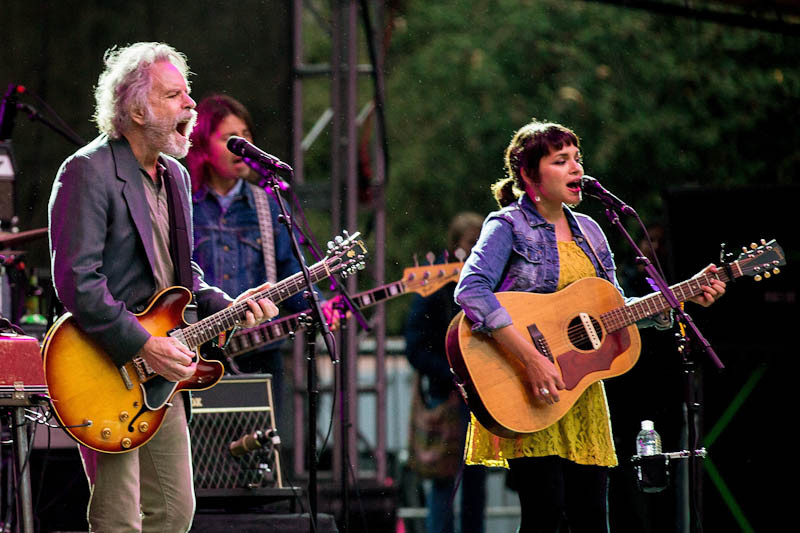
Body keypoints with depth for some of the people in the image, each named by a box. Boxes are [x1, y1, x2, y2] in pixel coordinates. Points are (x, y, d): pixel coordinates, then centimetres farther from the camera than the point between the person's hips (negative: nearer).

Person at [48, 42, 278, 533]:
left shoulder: (174, 177, 16)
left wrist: (226, 307, 6)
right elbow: (75, 281, -21)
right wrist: (144, 347, -22)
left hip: (161, 378, 9)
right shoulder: (88, 172, -14)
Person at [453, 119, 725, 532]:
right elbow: (471, 291, -24)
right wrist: (532, 358, -31)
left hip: (582, 392, 7)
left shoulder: (588, 231, 15)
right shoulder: (508, 227, -7)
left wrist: (685, 297, 8)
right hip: (529, 393, -6)